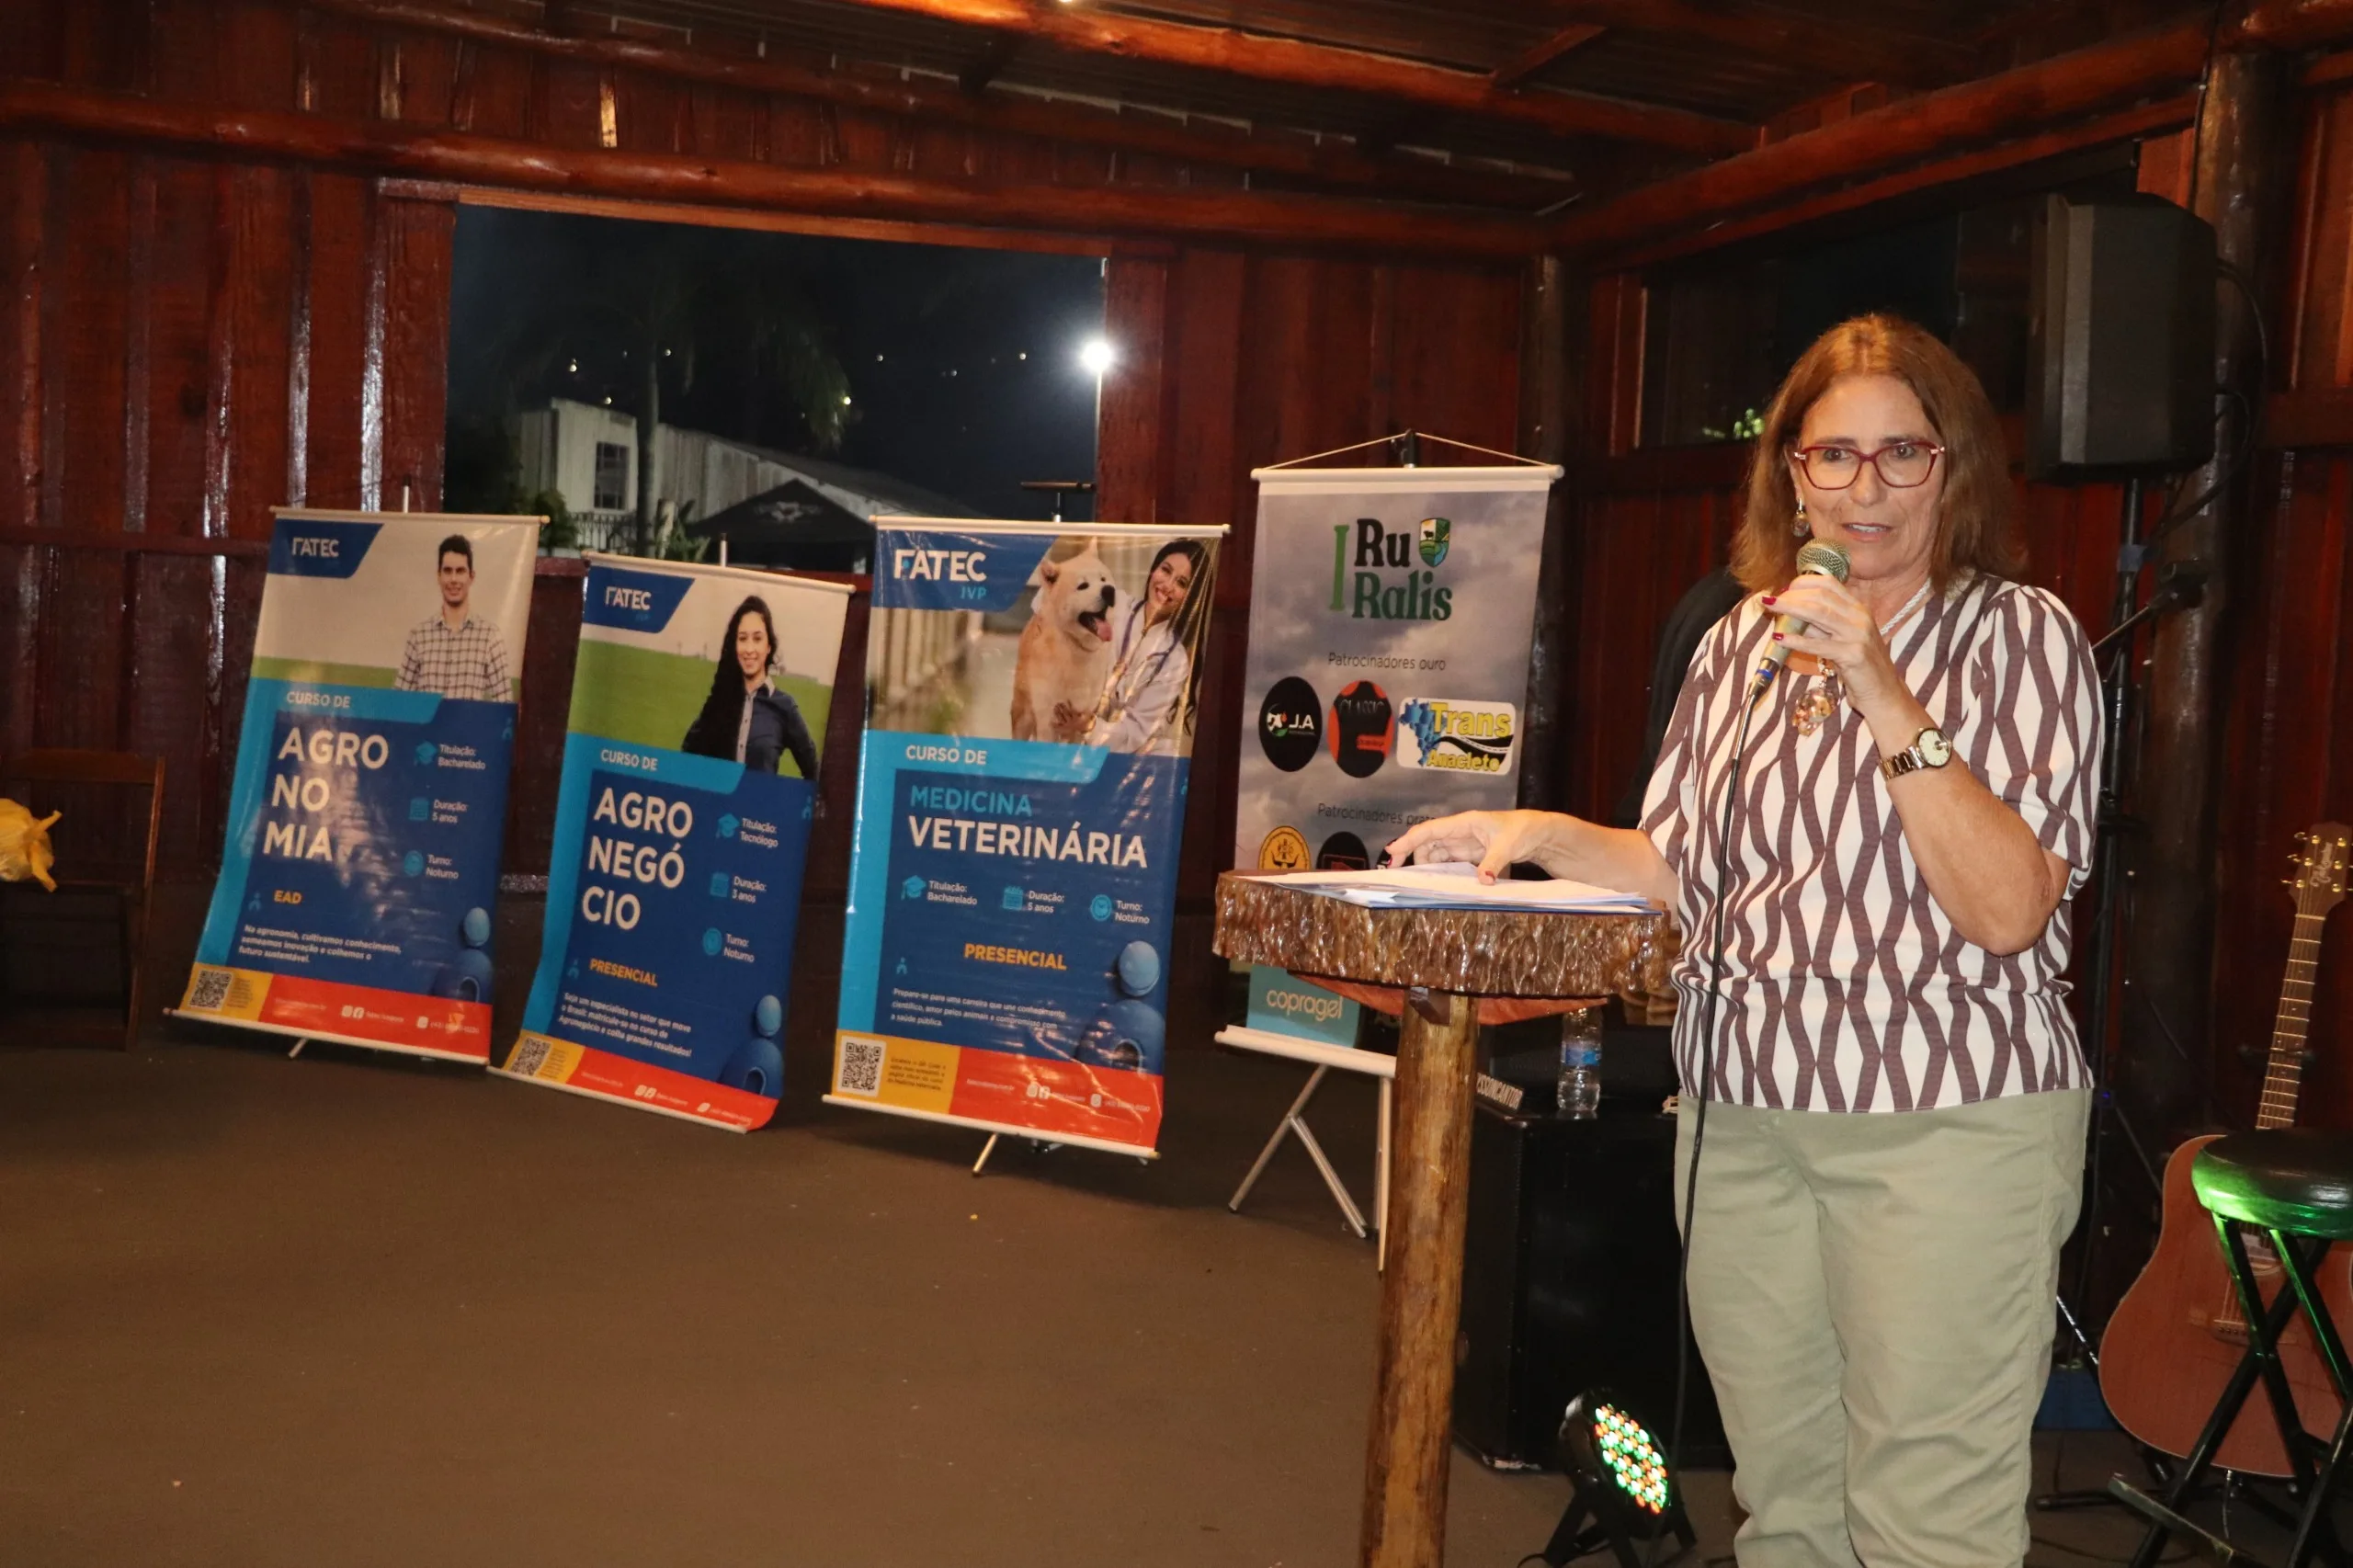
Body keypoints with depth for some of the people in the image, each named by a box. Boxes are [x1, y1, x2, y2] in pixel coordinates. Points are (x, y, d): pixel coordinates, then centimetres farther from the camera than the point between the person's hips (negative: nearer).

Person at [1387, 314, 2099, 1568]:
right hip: (1739, 1120, 5)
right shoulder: (1746, 639, 10)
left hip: (1946, 1128, -4)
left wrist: (1884, 696, -20)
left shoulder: (2020, 634, -3)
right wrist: (1537, 833, 1)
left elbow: (2005, 910, -15)